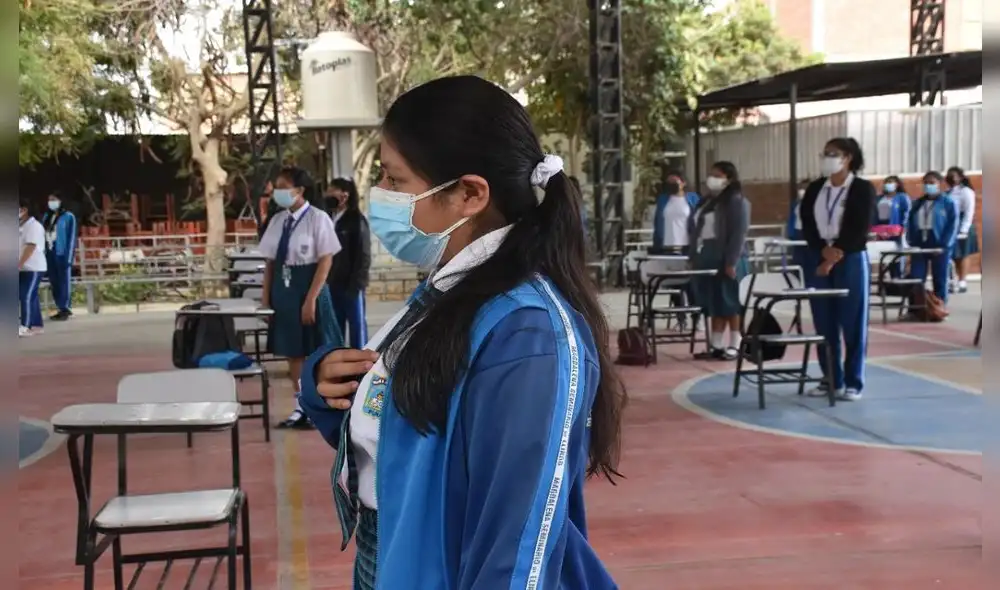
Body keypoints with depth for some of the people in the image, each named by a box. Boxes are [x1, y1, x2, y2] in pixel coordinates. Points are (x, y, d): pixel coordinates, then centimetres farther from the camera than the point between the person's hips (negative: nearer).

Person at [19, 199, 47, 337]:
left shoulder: (33, 226, -13)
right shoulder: (21, 226, 13)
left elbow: (30, 247, -20)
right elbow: (21, 247, 12)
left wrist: (19, 265, -23)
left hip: (33, 268, -8)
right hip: (25, 268, 8)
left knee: (27, 296, -10)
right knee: (31, 297, 9)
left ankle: (25, 326, -8)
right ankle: (36, 326, 14)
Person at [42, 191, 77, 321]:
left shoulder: (68, 216, -3)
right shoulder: (46, 217, 16)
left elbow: (71, 237, -7)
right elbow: (42, 236, 14)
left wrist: (69, 257, -13)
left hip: (62, 253, -7)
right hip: (50, 253, 7)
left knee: (64, 281, -4)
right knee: (54, 282, 8)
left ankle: (65, 310, -1)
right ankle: (61, 309, 14)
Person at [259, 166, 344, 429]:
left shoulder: (318, 219, -11)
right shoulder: (277, 220, 7)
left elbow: (326, 261, -13)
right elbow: (270, 261, 10)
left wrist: (310, 299, -17)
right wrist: (266, 297, 6)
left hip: (309, 288, -6)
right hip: (283, 289, 6)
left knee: (317, 351, 5)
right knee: (292, 350, 12)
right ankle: (301, 407, 24)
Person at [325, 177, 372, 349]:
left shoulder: (356, 220, -7)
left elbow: (363, 255, -9)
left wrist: (356, 284, -14)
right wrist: (324, 281, 3)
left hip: (351, 285, -5)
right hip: (332, 284, 6)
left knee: (357, 326, 4)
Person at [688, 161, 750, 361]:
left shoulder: (737, 201, -7)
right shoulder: (706, 202, 17)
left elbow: (739, 234, -15)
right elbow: (694, 230, 18)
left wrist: (731, 262, -20)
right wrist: (693, 258, 12)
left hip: (726, 261, -7)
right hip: (706, 260, 8)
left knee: (730, 305, -2)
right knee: (713, 306, 10)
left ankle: (735, 346, 4)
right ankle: (715, 346, 14)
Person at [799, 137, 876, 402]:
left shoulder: (863, 189, -2)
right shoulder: (814, 189, 10)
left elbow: (860, 229, -10)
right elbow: (807, 226, 3)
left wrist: (836, 256, -14)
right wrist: (824, 251, -12)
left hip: (851, 260, -4)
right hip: (818, 258, 4)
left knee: (852, 323, -1)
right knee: (824, 324, 6)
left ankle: (853, 383, 6)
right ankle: (831, 380, 15)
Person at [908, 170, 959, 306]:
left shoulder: (949, 202, -1)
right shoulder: (918, 203, 14)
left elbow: (953, 225, -7)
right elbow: (911, 222, 14)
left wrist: (944, 246, -15)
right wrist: (911, 242, 1)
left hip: (939, 246, -4)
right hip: (919, 245, 4)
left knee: (940, 280, 3)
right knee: (915, 279, -1)